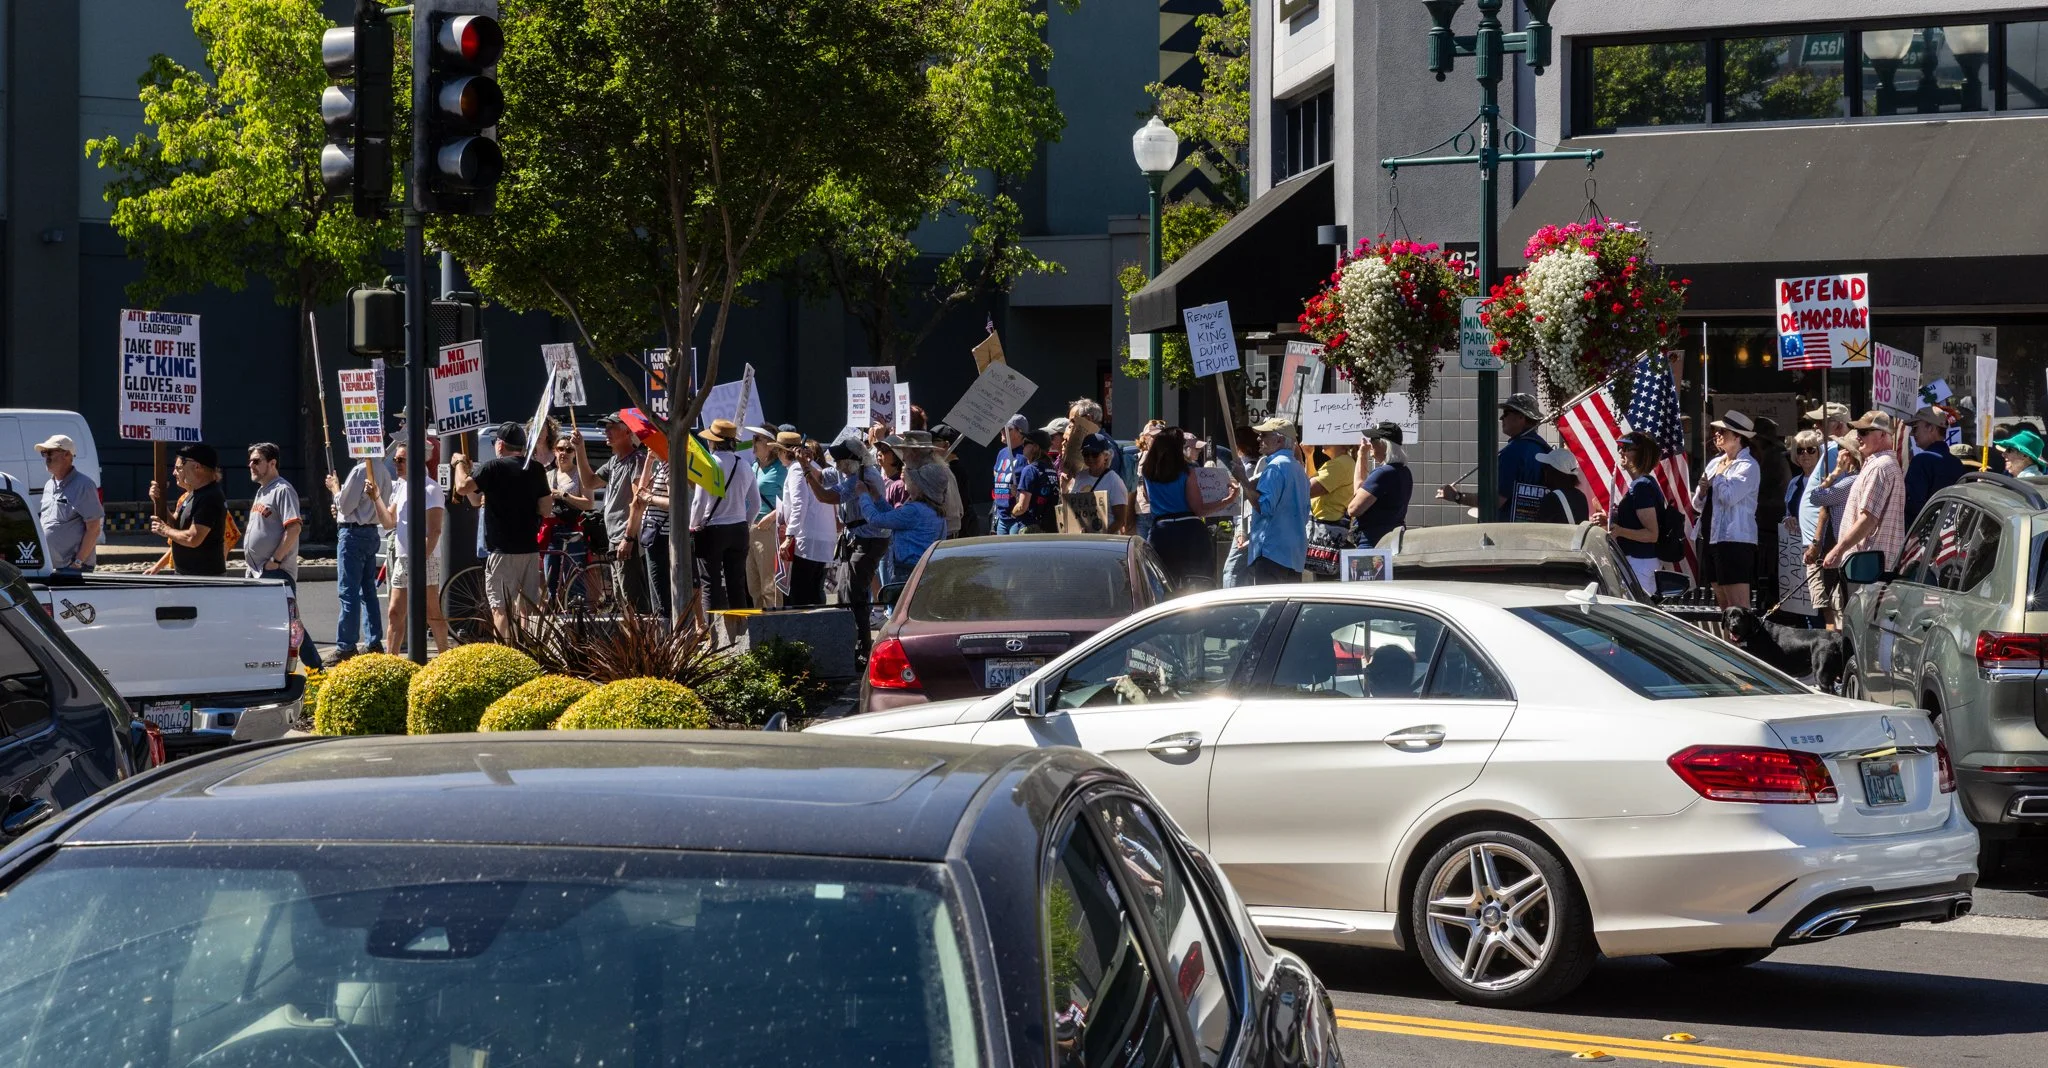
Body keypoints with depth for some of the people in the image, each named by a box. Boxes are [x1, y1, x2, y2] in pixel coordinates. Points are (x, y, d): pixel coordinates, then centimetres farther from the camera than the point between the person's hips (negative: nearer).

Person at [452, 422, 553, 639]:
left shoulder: (494, 467, -8)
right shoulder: (536, 469, 7)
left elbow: (463, 487, -16)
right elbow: (545, 508, 6)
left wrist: (459, 464, 2)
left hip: (502, 550, -5)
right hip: (530, 548, 5)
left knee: (500, 608, -4)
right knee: (527, 608, 11)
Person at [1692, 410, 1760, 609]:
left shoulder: (1747, 466, -7)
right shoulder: (1715, 463, 16)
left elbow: (1729, 497, -21)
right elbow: (1698, 504, 19)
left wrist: (1719, 475, -3)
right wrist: (1702, 491, -3)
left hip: (1735, 540, -9)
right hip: (1713, 538, 9)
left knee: (1738, 607, -12)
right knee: (1723, 605, 12)